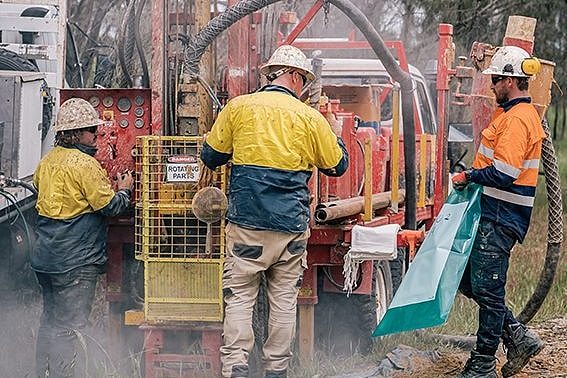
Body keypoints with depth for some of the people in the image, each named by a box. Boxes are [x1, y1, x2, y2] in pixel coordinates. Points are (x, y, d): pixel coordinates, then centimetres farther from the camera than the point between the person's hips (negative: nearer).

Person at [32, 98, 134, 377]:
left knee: (49, 321, 18)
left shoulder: (48, 160, 8)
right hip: (76, 262, -9)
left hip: (45, 258, 9)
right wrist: (124, 190, 5)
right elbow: (111, 206, -15)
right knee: (67, 327, -5)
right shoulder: (84, 164, -17)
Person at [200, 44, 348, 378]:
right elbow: (338, 166, 15)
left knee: (239, 297, 1)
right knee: (284, 301, 10)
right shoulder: (310, 118, 3)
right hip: (292, 226, 1)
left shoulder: (238, 107, 1)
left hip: (247, 223, -1)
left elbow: (211, 157, 8)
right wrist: (337, 135, 35)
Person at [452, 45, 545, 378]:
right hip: (493, 213, 11)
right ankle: (519, 337, 18)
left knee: (488, 288, -4)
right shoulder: (515, 113, 17)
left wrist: (468, 176, -12)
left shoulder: (517, 119, -17)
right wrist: (474, 177, 10)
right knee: (468, 280, 14)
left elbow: (503, 173, -25)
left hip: (501, 219, -11)